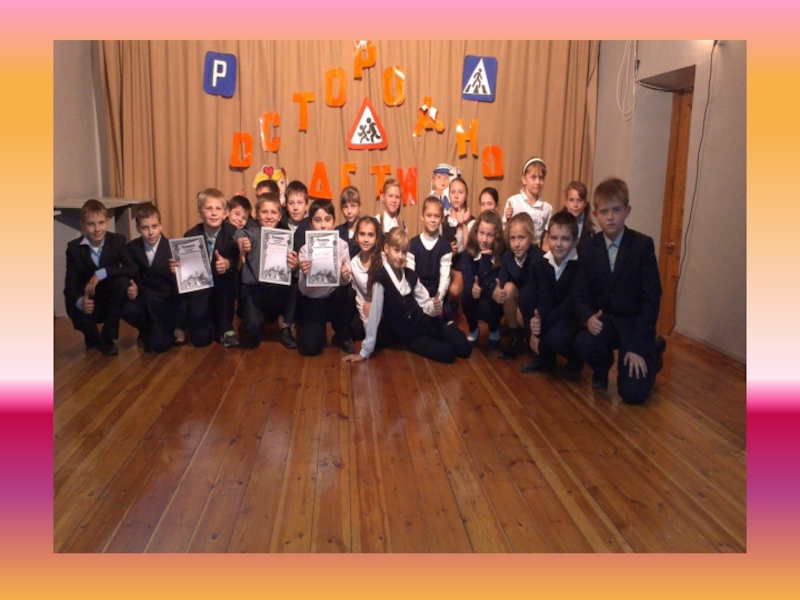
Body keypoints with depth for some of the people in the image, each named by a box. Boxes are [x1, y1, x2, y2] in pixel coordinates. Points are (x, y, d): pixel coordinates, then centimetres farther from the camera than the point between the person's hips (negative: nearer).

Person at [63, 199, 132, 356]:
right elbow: (70, 286, -15)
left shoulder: (118, 241, -9)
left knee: (122, 282, -30)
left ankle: (107, 339, -13)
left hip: (112, 301, 1)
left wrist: (102, 273, -33)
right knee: (76, 312, -33)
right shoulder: (74, 248, -9)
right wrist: (80, 302, -37)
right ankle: (92, 338, 7)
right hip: (89, 303, -1)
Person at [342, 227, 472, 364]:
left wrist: (434, 307, -19)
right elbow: (374, 315, -19)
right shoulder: (381, 278, -18)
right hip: (409, 336, -4)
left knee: (464, 348, -5)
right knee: (447, 353, -21)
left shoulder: (411, 275, -2)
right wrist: (365, 352, -16)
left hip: (425, 322, 4)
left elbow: (425, 302, 7)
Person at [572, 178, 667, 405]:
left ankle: (652, 352, 21)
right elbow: (580, 294, -2)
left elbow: (652, 297, -13)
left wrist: (637, 346, -18)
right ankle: (602, 367, 7)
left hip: (635, 322, -2)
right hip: (603, 320, 2)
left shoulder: (643, 245, -12)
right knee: (584, 343, -33)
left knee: (633, 394, -14)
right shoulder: (589, 247, -3)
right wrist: (588, 318, -27)